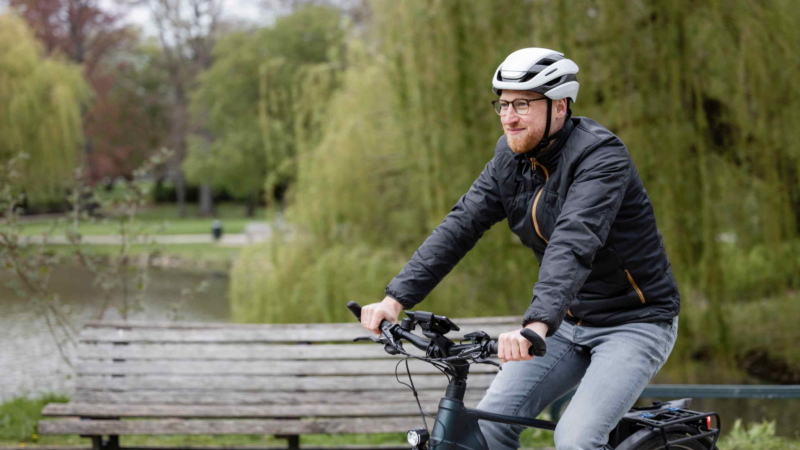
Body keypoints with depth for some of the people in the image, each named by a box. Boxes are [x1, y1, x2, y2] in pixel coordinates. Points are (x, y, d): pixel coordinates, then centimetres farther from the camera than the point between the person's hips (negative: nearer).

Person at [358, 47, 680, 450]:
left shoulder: (601, 156, -23)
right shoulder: (510, 158, 0)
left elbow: (574, 243, -38)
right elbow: (460, 225, -5)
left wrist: (537, 324, -52)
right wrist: (396, 298, -16)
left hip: (634, 323, -7)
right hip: (571, 323, 7)